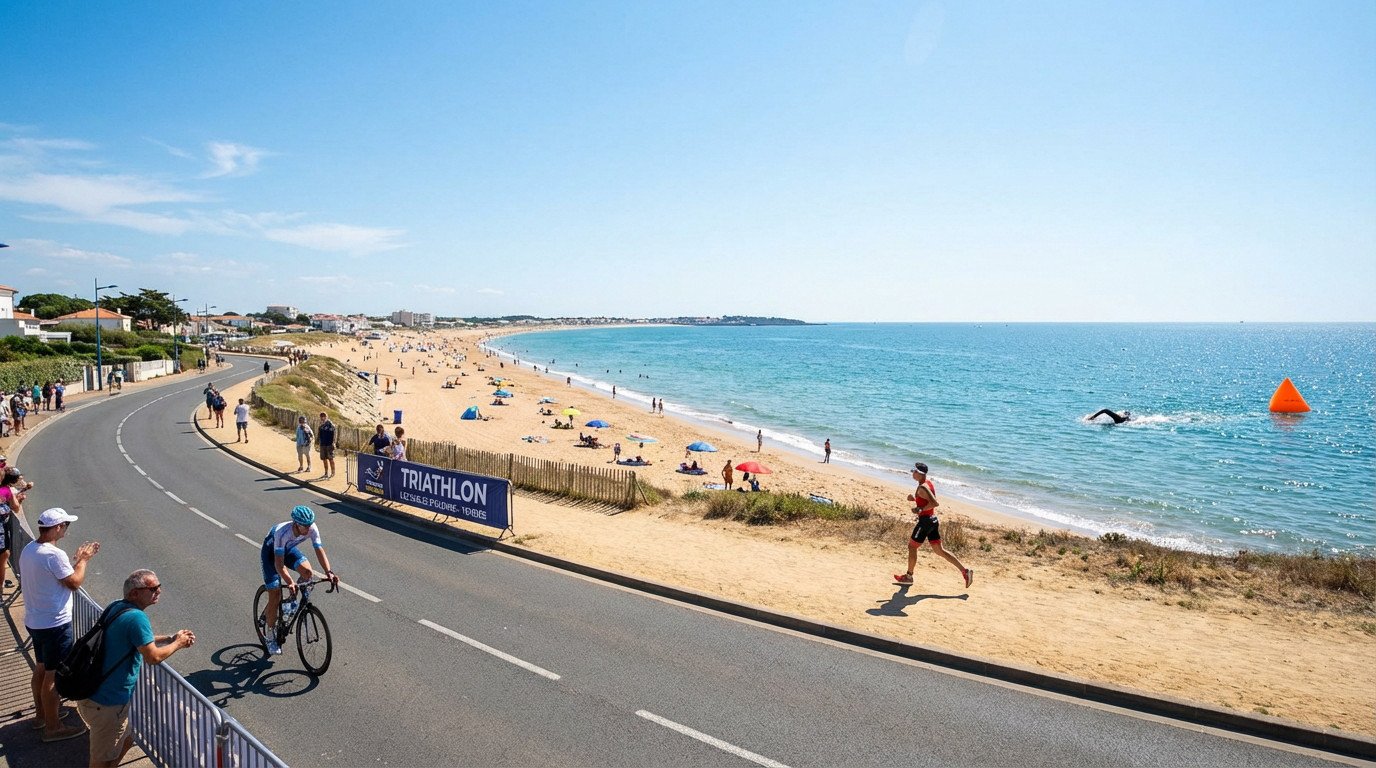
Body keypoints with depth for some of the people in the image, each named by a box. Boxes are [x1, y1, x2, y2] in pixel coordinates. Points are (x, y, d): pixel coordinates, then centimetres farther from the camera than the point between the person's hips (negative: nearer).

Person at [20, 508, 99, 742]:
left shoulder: (29, 550, 4)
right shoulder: (54, 554, -26)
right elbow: (74, 582, -17)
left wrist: (75, 558, 11)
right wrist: (83, 560, -6)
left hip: (34, 621, 10)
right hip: (55, 624, -10)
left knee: (41, 668, 24)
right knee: (53, 676, 2)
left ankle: (42, 713, 40)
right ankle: (53, 727, 13)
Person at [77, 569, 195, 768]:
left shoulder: (115, 607, 4)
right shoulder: (136, 617, -26)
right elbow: (153, 657, -23)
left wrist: (170, 638, 10)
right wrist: (177, 644, -6)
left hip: (91, 693, 9)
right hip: (106, 704, -9)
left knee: (124, 741, 25)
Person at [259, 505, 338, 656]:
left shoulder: (312, 528, -29)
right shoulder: (282, 532, -41)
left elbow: (320, 551, -27)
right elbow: (279, 564, -40)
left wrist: (328, 572, -41)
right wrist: (289, 582, -53)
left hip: (288, 548, 4)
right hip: (271, 551, -4)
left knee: (307, 571, -25)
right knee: (275, 596, -6)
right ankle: (270, 638, 10)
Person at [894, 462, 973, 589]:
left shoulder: (922, 487, -19)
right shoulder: (928, 483, 11)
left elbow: (935, 503, -28)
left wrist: (921, 510, -21)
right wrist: (914, 499, 9)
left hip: (925, 521, -9)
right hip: (933, 520, 9)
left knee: (912, 546, 6)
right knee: (939, 550, 13)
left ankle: (908, 576, 17)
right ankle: (965, 571, 9)